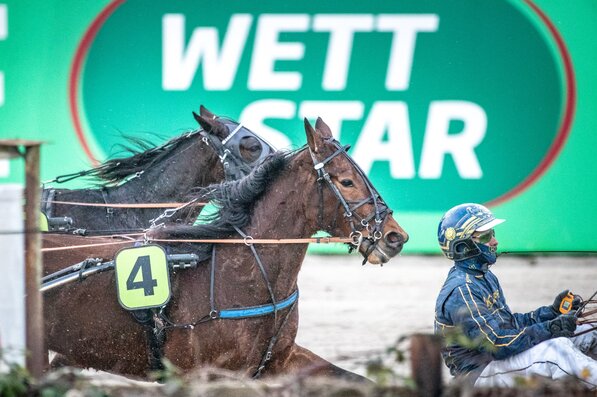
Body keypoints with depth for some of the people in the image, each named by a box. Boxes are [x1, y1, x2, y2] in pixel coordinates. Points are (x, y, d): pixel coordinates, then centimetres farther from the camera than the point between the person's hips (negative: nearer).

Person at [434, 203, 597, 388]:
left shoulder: (485, 277, 14)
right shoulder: (461, 291, -20)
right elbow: (497, 344, -24)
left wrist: (552, 312, 5)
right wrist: (551, 329, -22)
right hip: (478, 372, -10)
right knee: (557, 349, -27)